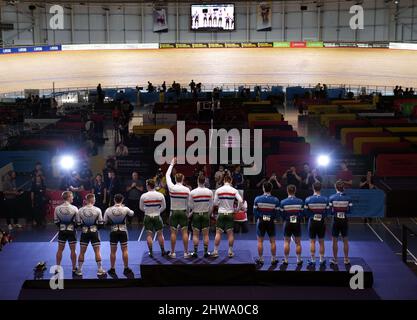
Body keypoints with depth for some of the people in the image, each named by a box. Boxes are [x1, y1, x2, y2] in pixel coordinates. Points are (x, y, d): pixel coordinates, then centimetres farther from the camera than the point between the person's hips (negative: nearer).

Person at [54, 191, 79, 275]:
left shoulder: (57, 208, -5)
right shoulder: (74, 208, -13)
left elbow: (56, 221, 0)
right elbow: (77, 221, -7)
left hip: (62, 230, 2)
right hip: (71, 230, -2)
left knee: (60, 250, 10)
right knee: (73, 250, 7)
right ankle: (74, 268, 14)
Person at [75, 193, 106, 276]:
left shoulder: (80, 210, -6)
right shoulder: (97, 210, -8)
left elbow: (78, 223, -2)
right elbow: (101, 223, -3)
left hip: (84, 232, 1)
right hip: (94, 232, -1)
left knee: (82, 252, 9)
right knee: (97, 251, 7)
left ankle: (79, 270, 14)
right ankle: (99, 270, 10)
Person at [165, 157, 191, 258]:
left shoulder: (171, 187, -7)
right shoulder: (187, 190, -6)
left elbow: (167, 175, 8)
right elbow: (188, 203, 1)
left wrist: (172, 164, 17)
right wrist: (188, 213, 14)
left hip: (174, 212, 0)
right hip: (183, 212, 0)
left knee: (173, 232, 4)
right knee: (184, 232, 2)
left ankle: (172, 253, 8)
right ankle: (186, 253, 4)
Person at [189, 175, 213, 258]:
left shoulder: (192, 192, -10)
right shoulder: (209, 192, -5)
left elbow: (190, 206, -4)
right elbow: (211, 206, 1)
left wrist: (191, 213, 15)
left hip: (196, 214, -1)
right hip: (206, 214, 1)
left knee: (195, 234, 5)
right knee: (206, 234, 6)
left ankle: (195, 252, 6)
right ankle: (206, 252, 9)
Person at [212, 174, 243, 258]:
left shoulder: (218, 190, -4)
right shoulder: (234, 190, -4)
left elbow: (215, 203, -1)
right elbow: (240, 201, -12)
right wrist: (237, 209, 4)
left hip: (221, 213, 0)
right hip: (230, 213, 0)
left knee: (218, 233, 3)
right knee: (230, 233, 6)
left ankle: (215, 252, 3)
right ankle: (230, 252, 9)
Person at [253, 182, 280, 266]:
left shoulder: (257, 199, -6)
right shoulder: (275, 200, -6)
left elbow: (255, 211, -1)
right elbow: (277, 212, -2)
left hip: (261, 221, 0)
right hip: (271, 221, 0)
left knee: (260, 241, 7)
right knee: (272, 241, 8)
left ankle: (260, 259, 11)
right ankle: (274, 259, 12)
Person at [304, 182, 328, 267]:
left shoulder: (308, 200, -9)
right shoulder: (325, 200, -8)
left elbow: (306, 212, -3)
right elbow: (327, 212, -1)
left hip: (312, 222, -1)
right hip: (321, 222, 1)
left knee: (312, 241, 8)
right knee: (321, 241, 10)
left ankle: (313, 260, 12)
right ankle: (322, 260, 16)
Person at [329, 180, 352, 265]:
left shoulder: (331, 198, -9)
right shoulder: (348, 198, -5)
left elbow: (330, 211, -5)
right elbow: (349, 211, 0)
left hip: (336, 221, -1)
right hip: (345, 221, 1)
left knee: (335, 241, 9)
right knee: (345, 240, 13)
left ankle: (335, 259, 14)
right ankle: (346, 259, 19)